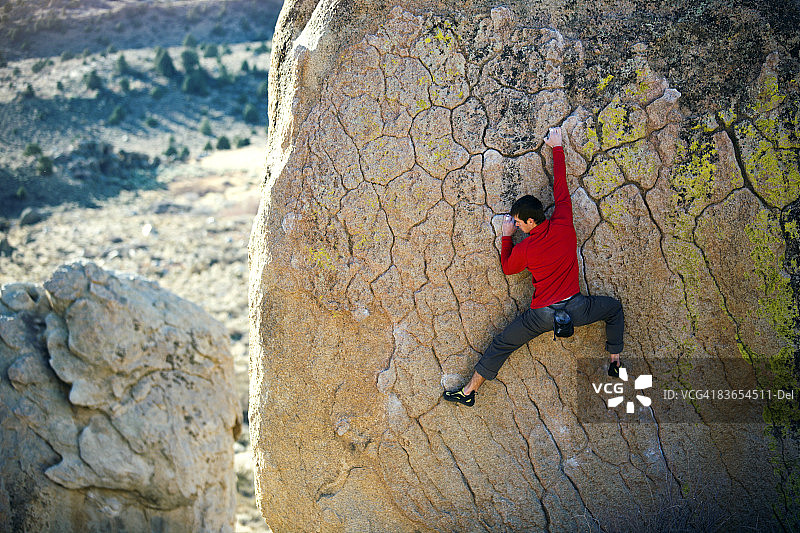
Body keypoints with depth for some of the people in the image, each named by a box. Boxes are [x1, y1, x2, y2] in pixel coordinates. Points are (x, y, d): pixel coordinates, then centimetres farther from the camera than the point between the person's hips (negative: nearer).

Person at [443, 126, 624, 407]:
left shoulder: (524, 249, -12)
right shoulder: (563, 224, -7)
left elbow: (507, 268, 10)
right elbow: (560, 187, 6)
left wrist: (506, 236, 18)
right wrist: (557, 148, 17)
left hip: (543, 316, -2)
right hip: (576, 308, 2)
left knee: (501, 345, 11)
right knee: (614, 308, 29)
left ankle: (469, 391, 15)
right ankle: (615, 361, 26)